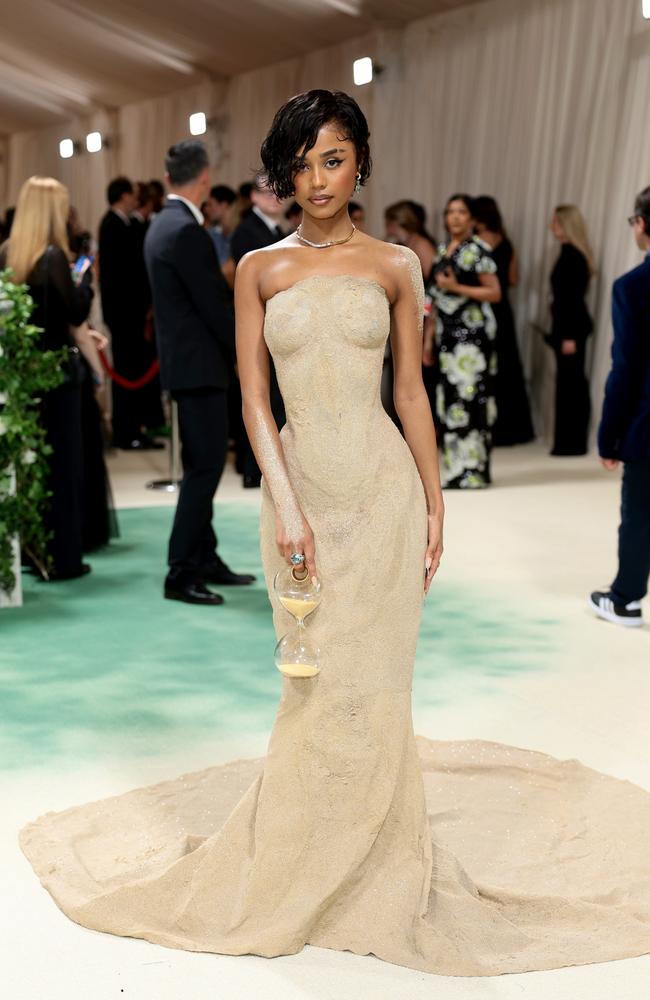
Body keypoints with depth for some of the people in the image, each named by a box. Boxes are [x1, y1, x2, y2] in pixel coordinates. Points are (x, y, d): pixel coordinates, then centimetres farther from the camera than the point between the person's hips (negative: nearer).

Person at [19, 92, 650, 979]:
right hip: (300, 483, 1)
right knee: (316, 684, 9)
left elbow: (412, 391, 5)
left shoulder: (395, 265, 3)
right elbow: (254, 398, -1)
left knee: (369, 682, 5)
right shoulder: (260, 269, 4)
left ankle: (372, 868, 24)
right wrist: (286, 508, -11)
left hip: (383, 485, -1)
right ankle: (302, 866, 28)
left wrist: (434, 505, 3)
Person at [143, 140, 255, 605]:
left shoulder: (164, 225, 13)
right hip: (199, 363, -10)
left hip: (187, 360, 10)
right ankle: (182, 574, -3)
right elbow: (215, 305, -18)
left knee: (203, 464, 15)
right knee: (205, 466, -7)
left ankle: (205, 558, 24)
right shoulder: (187, 231, -18)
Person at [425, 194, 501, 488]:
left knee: (469, 396, -8)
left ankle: (472, 470, -5)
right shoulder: (442, 251, 16)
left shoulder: (477, 250, -5)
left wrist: (456, 287, -15)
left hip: (472, 332, -7)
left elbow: (495, 292, -9)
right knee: (449, 396, 7)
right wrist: (429, 337, 14)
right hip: (448, 332, 7)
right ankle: (454, 468, 13)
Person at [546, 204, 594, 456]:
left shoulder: (572, 256, -16)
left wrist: (569, 336, -19)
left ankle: (571, 442, 0)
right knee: (573, 383, 13)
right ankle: (572, 441, 21)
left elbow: (573, 297, -19)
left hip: (571, 327, -10)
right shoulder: (572, 254, 11)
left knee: (570, 383, -5)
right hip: (571, 325, 10)